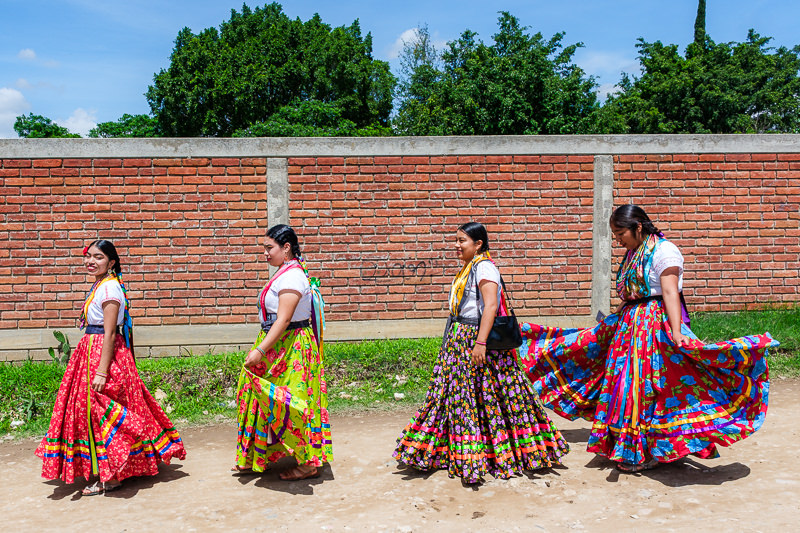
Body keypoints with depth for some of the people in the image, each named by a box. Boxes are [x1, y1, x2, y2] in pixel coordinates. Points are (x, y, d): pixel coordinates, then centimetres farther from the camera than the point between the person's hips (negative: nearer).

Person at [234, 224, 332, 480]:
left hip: (291, 347, -10)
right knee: (264, 399, 16)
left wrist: (260, 350, -30)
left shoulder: (292, 276, -20)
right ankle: (256, 458, 30)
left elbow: (283, 319, -27)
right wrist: (261, 349, 19)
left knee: (287, 402, -2)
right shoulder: (286, 273, 12)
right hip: (278, 346, 10)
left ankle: (308, 463, 12)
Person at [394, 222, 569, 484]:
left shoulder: (484, 268, -14)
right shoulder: (469, 268, 16)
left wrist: (480, 342, -30)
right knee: (459, 392, 13)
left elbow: (491, 305, -24)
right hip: (460, 340, 10)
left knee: (485, 395, -1)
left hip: (475, 338, -10)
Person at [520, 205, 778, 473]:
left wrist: (677, 332, -30)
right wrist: (610, 325, 23)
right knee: (623, 379, 9)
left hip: (656, 324, -9)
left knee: (647, 384, -5)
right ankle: (624, 445, 21)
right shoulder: (633, 254, 15)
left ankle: (648, 452, 8)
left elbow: (670, 292, -21)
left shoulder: (664, 251, -11)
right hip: (630, 323, 9)